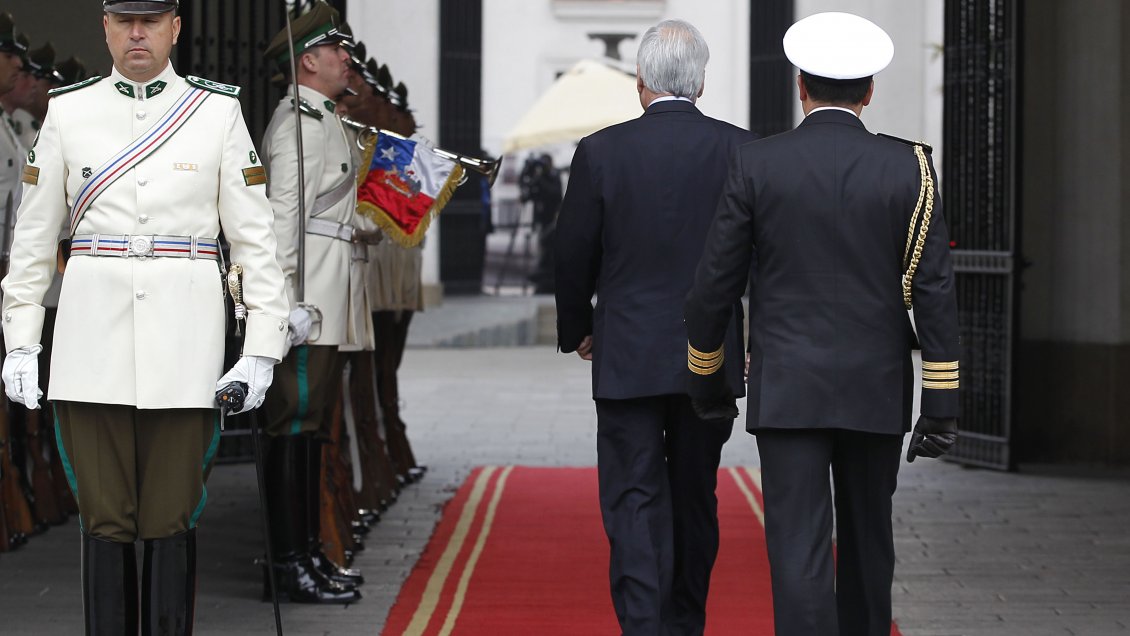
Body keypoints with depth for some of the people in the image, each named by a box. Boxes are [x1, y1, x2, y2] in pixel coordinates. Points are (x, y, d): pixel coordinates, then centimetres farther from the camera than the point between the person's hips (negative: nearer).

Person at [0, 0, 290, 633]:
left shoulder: (219, 111, 4)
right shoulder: (69, 112, 7)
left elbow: (254, 236, 3)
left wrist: (261, 350, -3)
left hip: (183, 343, -1)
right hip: (93, 339, 1)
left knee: (172, 520, 1)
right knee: (104, 519, 3)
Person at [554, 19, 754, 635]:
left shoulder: (601, 151, -8)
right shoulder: (741, 149, -4)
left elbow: (572, 256, -1)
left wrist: (576, 331, 15)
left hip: (626, 358, -2)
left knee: (634, 503, -1)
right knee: (695, 498, 15)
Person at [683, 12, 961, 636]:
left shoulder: (756, 163, -4)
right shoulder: (907, 167, -2)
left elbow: (715, 284, 0)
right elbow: (934, 288, -5)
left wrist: (706, 378, 15)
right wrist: (941, 404, -2)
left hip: (786, 389, -2)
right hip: (876, 391, 2)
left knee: (799, 545, -6)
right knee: (867, 538, 18)